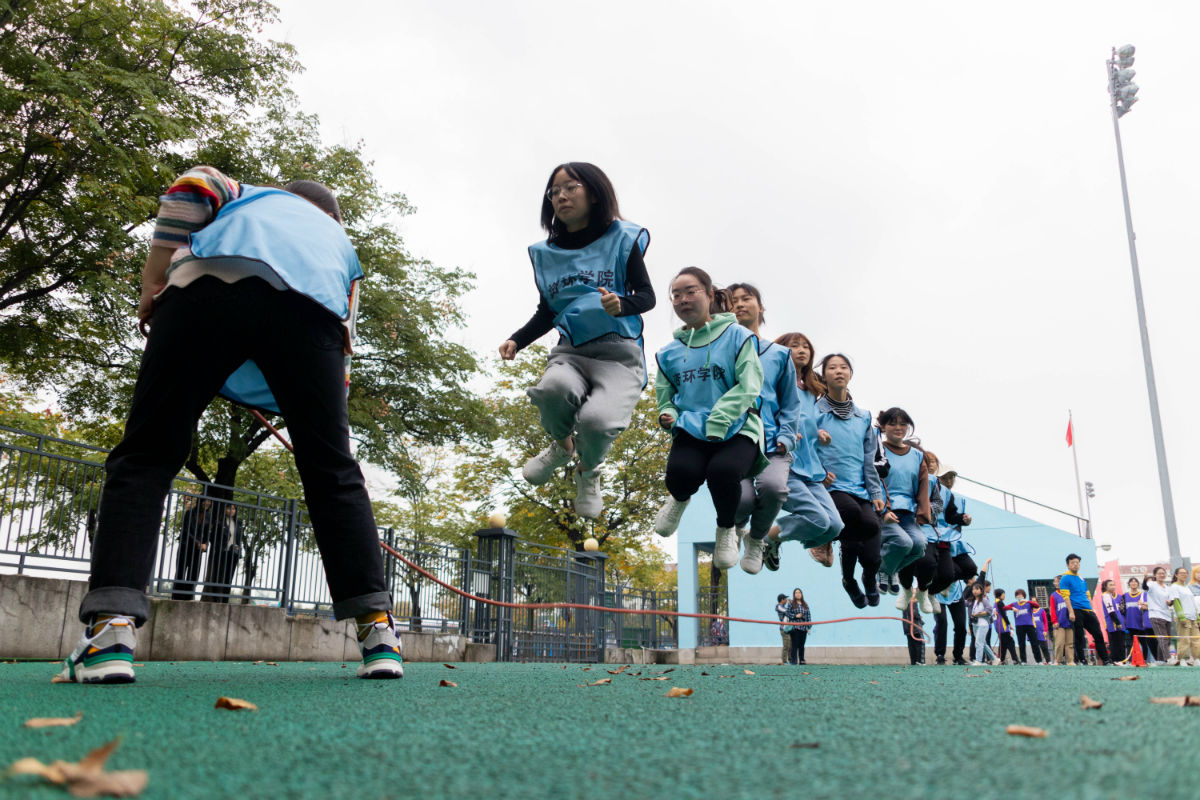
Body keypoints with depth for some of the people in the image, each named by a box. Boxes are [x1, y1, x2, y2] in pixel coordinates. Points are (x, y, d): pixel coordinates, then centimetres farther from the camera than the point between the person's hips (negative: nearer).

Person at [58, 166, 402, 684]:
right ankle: (377, 633, 4)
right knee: (333, 472, 7)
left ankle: (110, 632, -7)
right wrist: (325, 416, 44)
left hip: (206, 281, 0)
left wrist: (153, 282, 19)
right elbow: (340, 344, 34)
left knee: (145, 457, 6)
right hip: (312, 307, 1)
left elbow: (194, 186, 17)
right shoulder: (339, 242, 43)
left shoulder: (250, 194, 41)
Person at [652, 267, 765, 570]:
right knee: (680, 474, -29)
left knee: (722, 471, -33)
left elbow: (748, 386, -9)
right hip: (691, 431, 3)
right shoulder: (669, 352, 12)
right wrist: (668, 417, -4)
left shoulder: (737, 336, 0)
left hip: (736, 429, -2)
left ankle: (726, 528, 3)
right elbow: (665, 394, 20)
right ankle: (680, 498, 16)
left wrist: (718, 422, -20)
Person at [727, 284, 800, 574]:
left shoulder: (779, 354, 18)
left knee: (773, 485, -31)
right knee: (742, 498, -28)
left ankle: (756, 539, 4)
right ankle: (736, 528, 14)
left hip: (771, 444, 2)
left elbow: (790, 403, 18)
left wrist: (786, 438, 2)